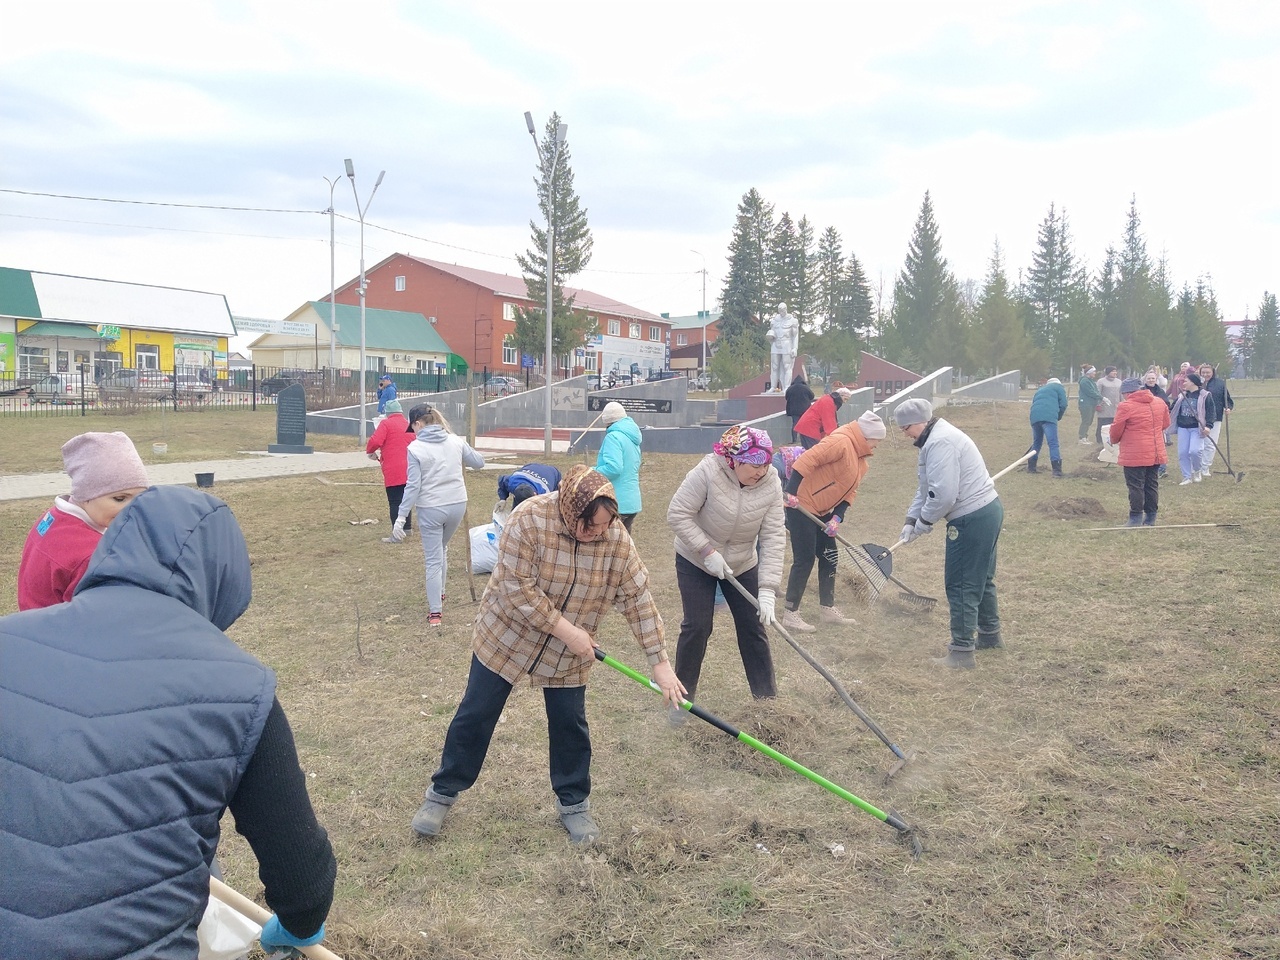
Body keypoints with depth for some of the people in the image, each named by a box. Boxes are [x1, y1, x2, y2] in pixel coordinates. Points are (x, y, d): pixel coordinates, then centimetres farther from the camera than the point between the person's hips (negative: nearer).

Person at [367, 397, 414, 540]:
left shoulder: (386, 423, -6)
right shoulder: (409, 425, 13)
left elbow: (375, 441, -18)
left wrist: (370, 451, 4)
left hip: (393, 472, -7)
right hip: (409, 471, 7)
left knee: (395, 503, -4)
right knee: (405, 499, 19)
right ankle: (407, 528, 29)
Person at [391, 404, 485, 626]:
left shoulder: (415, 448, -11)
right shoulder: (456, 441, 1)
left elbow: (413, 486, -14)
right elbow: (479, 462, 12)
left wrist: (401, 518, -10)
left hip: (431, 509, -4)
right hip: (457, 505, 5)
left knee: (433, 560, 5)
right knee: (441, 550, 27)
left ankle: (435, 612, 7)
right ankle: (439, 595, 41)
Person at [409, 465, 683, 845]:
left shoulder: (617, 540, -16)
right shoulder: (530, 520, -27)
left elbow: (639, 599, -12)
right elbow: (517, 588, -27)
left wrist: (660, 662, -14)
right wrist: (567, 631, -25)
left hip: (567, 655, 3)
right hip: (507, 636, -2)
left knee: (570, 725, 8)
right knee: (476, 715, 7)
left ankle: (573, 803, 28)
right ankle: (443, 792, 25)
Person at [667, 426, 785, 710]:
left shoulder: (770, 483, -18)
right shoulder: (707, 472, -28)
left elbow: (773, 537, -19)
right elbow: (678, 514, -23)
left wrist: (768, 589, -25)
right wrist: (707, 551, -26)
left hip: (742, 565, 3)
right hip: (695, 562, -3)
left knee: (754, 627, 5)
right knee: (697, 627, -5)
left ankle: (767, 697, 18)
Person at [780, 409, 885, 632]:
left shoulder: (861, 458, 12)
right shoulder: (841, 442, -19)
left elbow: (850, 491, 10)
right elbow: (807, 460, -28)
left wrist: (837, 517, -4)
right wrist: (791, 491, -34)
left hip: (822, 512, 10)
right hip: (801, 505, -10)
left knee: (829, 558, 14)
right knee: (804, 560, -7)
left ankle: (827, 609, 25)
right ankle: (790, 614, 1)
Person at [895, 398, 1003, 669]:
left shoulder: (940, 442, -21)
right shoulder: (936, 438, 14)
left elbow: (942, 495, -26)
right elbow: (926, 488, 18)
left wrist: (924, 520, -10)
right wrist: (911, 520, 11)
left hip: (971, 520, -11)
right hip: (988, 510, 11)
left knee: (961, 585, -3)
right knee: (981, 578, 24)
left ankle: (962, 652, 3)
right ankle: (990, 634, 39)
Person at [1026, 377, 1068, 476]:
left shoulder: (1040, 390, 36)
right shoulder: (1058, 387, 20)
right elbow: (1063, 404, 9)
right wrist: (1058, 417, 24)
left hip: (1034, 416, 6)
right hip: (1048, 417, -6)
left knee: (1036, 442, 20)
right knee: (1053, 443, -9)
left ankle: (1031, 467, 24)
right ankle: (1057, 470, -16)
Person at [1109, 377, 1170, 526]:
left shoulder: (1125, 406, -13)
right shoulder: (1159, 402, 8)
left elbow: (1116, 431, -7)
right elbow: (1165, 424, 18)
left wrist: (1114, 440, 14)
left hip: (1135, 456, -6)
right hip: (1156, 454, 7)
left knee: (1136, 486, -1)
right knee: (1152, 485, 13)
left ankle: (1136, 519, 1)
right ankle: (1150, 518, 20)